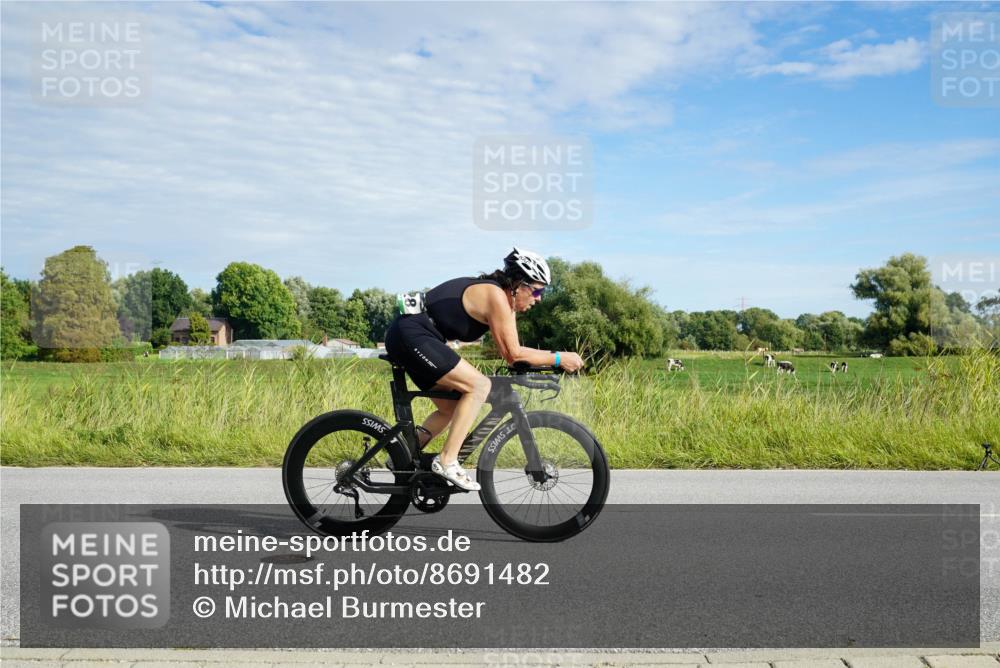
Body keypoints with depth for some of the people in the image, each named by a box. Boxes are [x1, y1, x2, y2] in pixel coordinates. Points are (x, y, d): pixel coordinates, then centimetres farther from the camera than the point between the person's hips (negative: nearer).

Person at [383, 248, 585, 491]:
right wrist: (558, 358, -8)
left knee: (452, 409, 15)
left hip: (404, 338, 11)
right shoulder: (496, 296, -14)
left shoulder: (504, 298, 15)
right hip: (412, 336, -11)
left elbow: (511, 352, 18)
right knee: (479, 385, -16)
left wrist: (547, 359, 10)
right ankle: (447, 461, -14)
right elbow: (513, 353, -14)